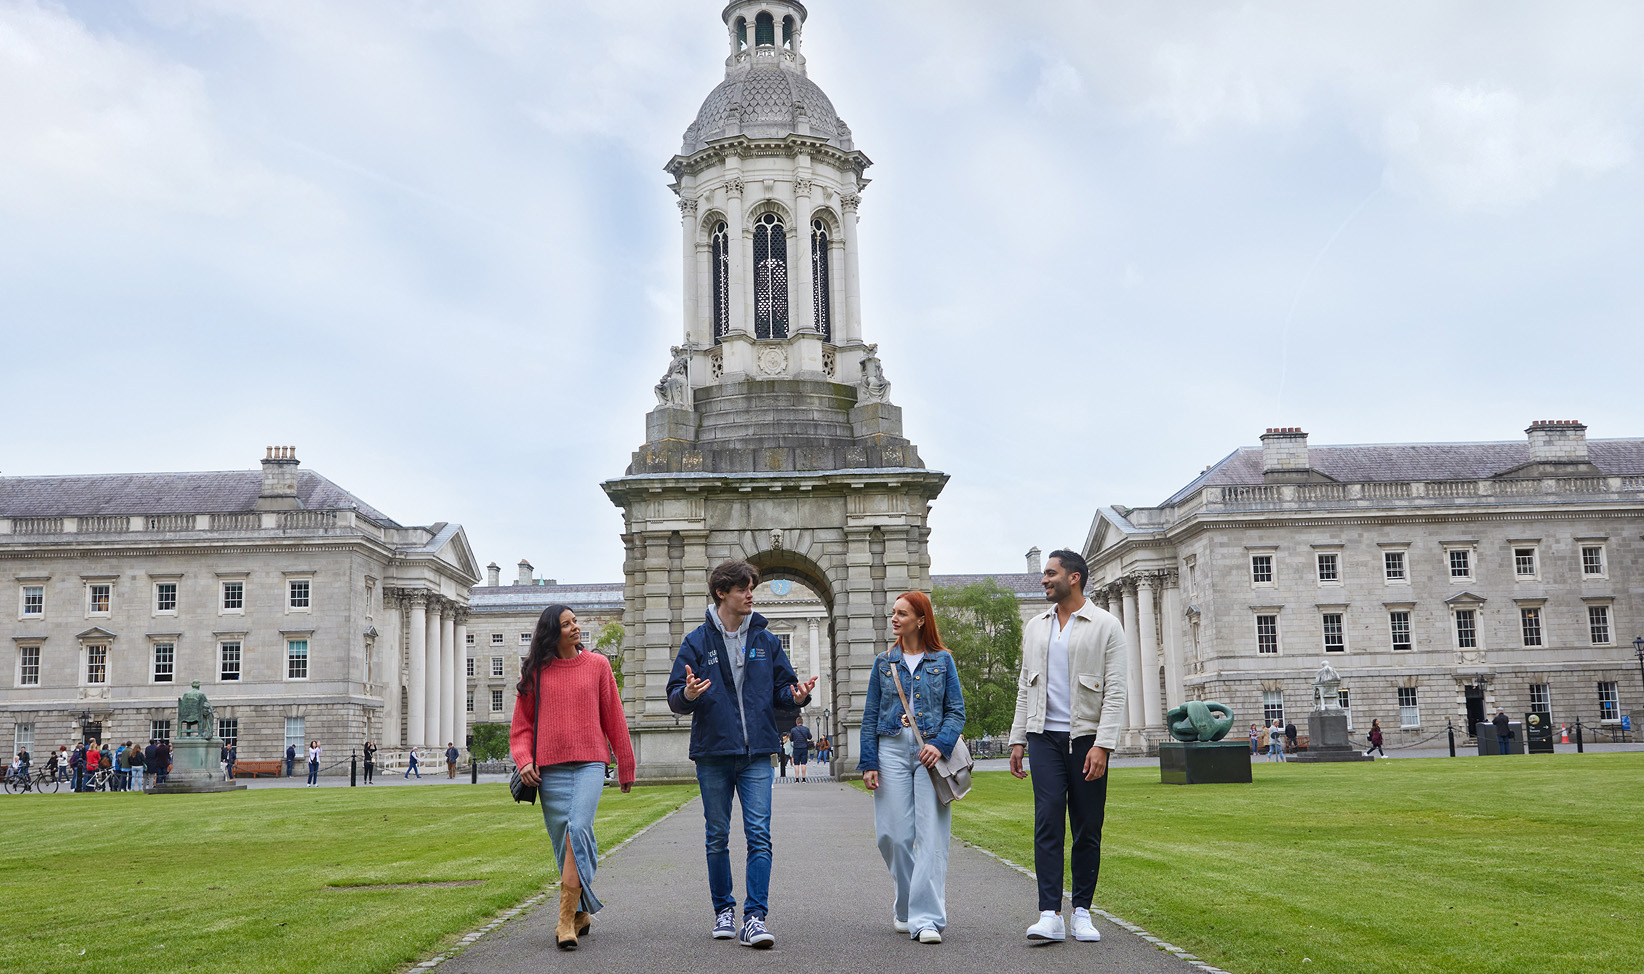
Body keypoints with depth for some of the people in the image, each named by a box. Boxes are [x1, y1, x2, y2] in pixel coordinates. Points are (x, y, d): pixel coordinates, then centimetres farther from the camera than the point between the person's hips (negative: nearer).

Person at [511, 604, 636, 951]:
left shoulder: (597, 664, 8)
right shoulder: (536, 672, 8)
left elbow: (613, 718, 13)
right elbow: (521, 724, 13)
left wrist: (625, 766, 17)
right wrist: (524, 760, -4)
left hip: (590, 764, -2)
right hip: (550, 768, 2)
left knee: (578, 829, -20)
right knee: (563, 841, 4)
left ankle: (566, 918, -21)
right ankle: (581, 913, 19)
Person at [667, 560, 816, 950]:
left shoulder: (766, 640, 8)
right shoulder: (697, 641, 1)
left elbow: (781, 687, 11)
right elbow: (675, 698, -1)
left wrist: (796, 695, -12)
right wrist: (688, 694, -23)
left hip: (757, 754, 1)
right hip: (713, 752, -1)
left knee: (759, 835, -8)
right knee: (717, 837, 9)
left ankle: (756, 917, -9)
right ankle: (724, 910, 23)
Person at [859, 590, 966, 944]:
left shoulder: (943, 660, 6)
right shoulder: (884, 663, 11)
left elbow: (956, 711, 4)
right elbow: (870, 716, 11)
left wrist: (941, 744, -13)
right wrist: (869, 763, 4)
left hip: (930, 751, -2)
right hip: (892, 749, 2)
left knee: (931, 836, -8)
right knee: (895, 835, 0)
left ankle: (926, 919, -7)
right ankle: (906, 907, 21)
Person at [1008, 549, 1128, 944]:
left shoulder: (1105, 626, 0)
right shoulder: (1035, 627, 14)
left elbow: (1115, 691, -6)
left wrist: (1102, 745, -15)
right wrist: (1017, 739, 12)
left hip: (1086, 737, -3)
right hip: (1045, 736, 3)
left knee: (1088, 829, 3)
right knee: (1048, 822, -8)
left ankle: (1082, 912, 13)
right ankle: (1050, 915, -11)